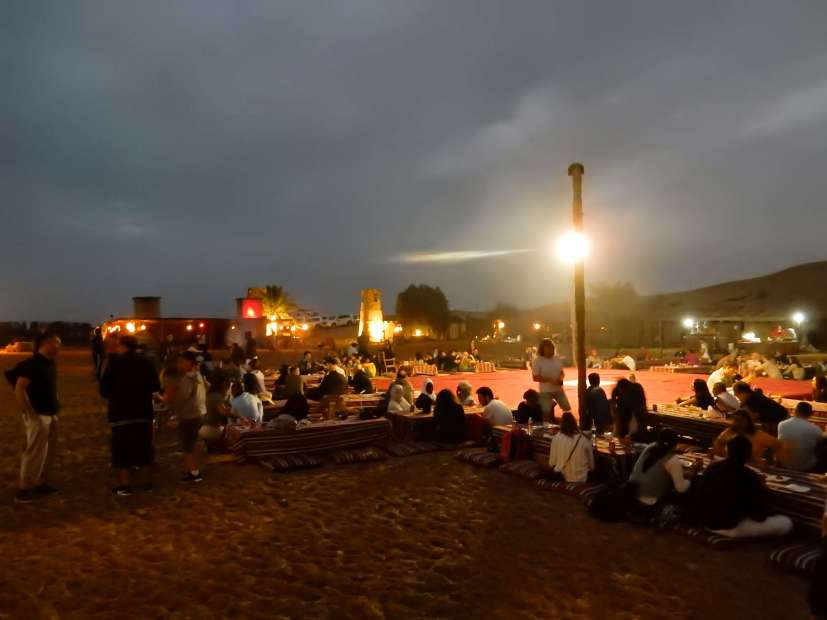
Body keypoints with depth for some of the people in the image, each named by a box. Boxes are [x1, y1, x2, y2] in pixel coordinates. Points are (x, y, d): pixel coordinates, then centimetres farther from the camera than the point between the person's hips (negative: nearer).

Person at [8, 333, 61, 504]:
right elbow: (19, 389, -21)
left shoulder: (50, 363, 9)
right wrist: (29, 413, -20)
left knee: (49, 452, 14)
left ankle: (41, 483, 26)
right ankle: (24, 489, 7)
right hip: (38, 416, -8)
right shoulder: (31, 364, -16)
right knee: (34, 452, -3)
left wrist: (56, 408, 12)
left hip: (51, 414, 8)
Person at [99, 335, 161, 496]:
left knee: (122, 448, 4)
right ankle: (147, 481, 18)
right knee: (144, 447, 12)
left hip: (121, 412, -4)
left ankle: (125, 485, 7)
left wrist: (114, 395, 12)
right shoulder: (147, 363, 3)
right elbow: (156, 387, 8)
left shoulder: (115, 363, -10)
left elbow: (104, 388, -8)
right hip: (144, 412, 4)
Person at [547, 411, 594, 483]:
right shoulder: (585, 440, -9)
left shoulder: (556, 439, -11)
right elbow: (591, 464, 2)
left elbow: (552, 463, -4)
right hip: (581, 480, 1)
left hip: (560, 480, -1)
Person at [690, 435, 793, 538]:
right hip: (730, 527, -6)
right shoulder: (750, 477, -16)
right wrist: (762, 491, 6)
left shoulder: (712, 467, 0)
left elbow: (698, 496, 13)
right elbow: (760, 516, -8)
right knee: (786, 522, 6)